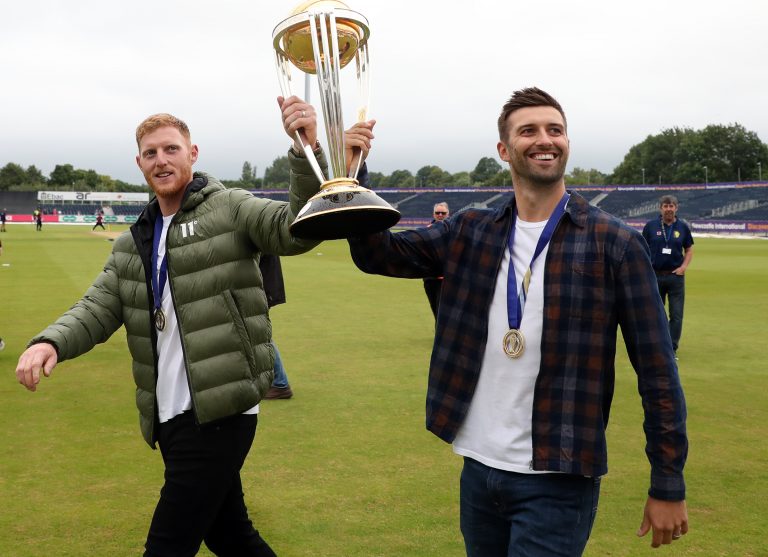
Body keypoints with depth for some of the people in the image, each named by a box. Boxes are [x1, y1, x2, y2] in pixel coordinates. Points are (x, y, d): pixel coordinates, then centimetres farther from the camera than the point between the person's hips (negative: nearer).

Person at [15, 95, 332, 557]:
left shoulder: (229, 208, -5)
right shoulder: (133, 244, 14)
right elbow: (98, 309, 7)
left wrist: (307, 151, -34)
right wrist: (51, 342, -14)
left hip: (220, 413, -7)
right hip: (168, 419, 7)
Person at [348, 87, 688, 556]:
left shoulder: (615, 244, -8)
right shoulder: (471, 234, 4)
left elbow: (657, 371, -7)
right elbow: (376, 253, 2)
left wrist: (669, 486, -6)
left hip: (559, 482, -4)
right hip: (478, 471, 4)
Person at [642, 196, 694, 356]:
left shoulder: (683, 227, 4)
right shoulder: (651, 226, 1)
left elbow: (689, 250, 12)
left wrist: (684, 266, -4)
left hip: (676, 275, 0)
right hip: (655, 275, 0)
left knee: (676, 316, -1)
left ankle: (672, 349, 7)